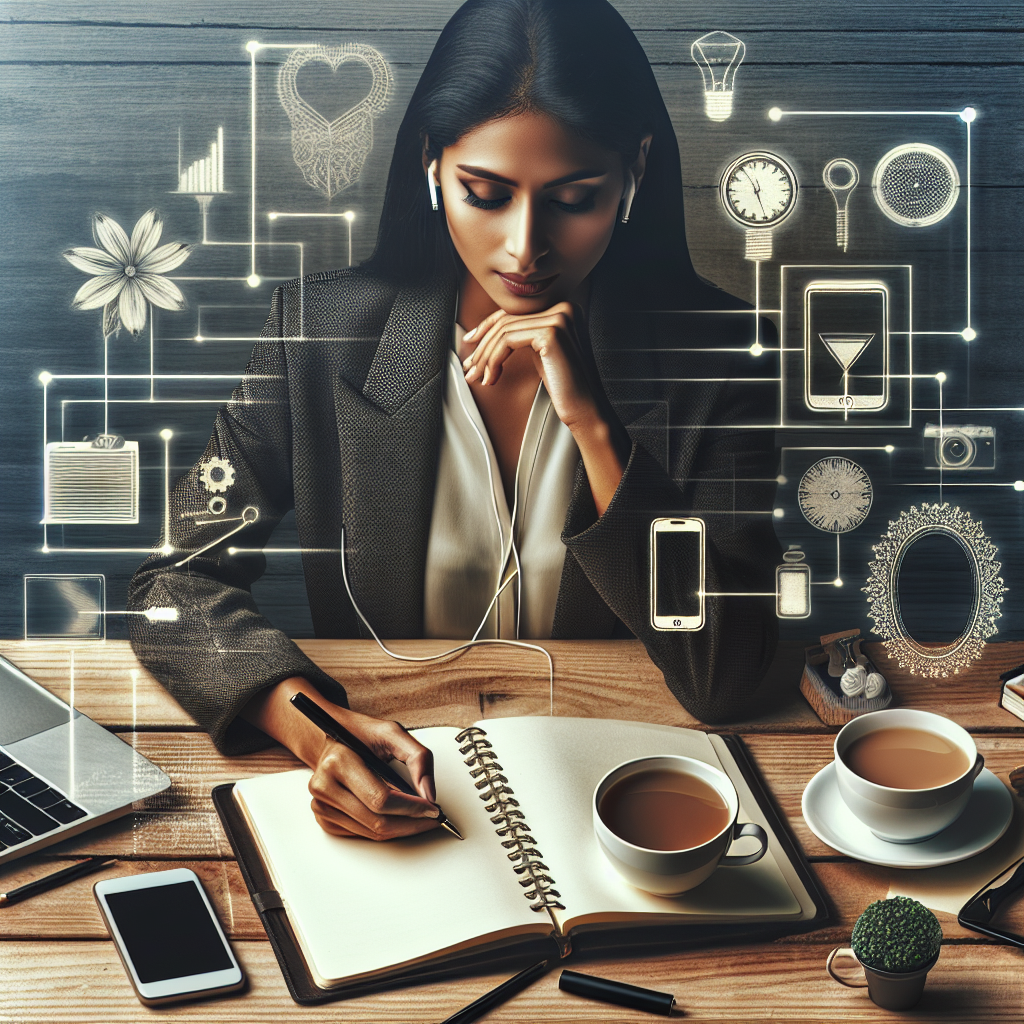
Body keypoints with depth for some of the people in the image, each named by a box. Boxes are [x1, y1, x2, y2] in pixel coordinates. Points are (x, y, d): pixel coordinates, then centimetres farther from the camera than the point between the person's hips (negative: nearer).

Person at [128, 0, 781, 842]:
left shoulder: (707, 352, -9)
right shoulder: (323, 329, -7)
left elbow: (724, 683, -14)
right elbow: (178, 579, -4)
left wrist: (592, 423, -24)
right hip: (386, 799, 1)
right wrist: (308, 721, -24)